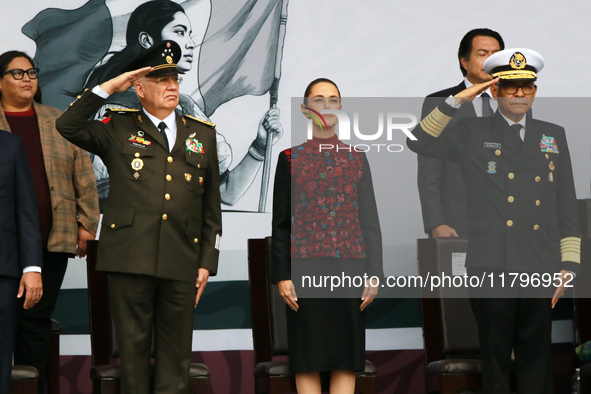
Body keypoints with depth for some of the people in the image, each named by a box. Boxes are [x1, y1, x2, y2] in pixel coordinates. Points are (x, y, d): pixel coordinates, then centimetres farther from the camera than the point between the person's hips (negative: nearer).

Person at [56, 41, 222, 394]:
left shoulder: (203, 135, 15)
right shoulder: (118, 129, 10)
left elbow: (212, 207, 15)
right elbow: (68, 126, -6)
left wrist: (207, 262, 8)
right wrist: (108, 88, -7)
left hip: (181, 262, 2)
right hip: (130, 259, -2)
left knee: (175, 355, 4)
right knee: (133, 350, 2)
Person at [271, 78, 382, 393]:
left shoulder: (356, 159, 11)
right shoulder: (291, 158, 6)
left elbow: (370, 221, 9)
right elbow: (280, 222, 4)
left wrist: (373, 273, 1)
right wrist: (282, 275, -4)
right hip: (305, 267, -2)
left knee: (347, 359, 2)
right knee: (308, 360, 0)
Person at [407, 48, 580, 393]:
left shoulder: (554, 136, 14)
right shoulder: (473, 134, 8)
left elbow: (567, 205, 12)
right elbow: (420, 143, -2)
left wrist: (568, 265, 5)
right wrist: (456, 102, -8)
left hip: (540, 271, 2)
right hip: (491, 268, -2)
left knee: (537, 358, 6)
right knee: (495, 358, 4)